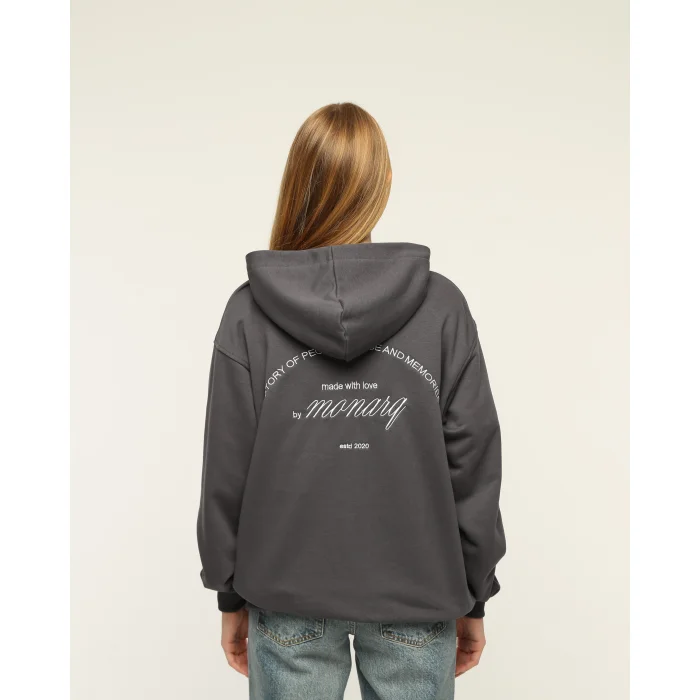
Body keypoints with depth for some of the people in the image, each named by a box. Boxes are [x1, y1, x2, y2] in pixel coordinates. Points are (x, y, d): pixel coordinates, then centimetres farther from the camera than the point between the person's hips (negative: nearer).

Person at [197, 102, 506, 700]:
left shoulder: (249, 312, -10)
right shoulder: (442, 307, -10)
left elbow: (227, 472, -5)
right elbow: (473, 464, -6)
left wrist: (231, 595, 8)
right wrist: (473, 598, 6)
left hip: (287, 594, 1)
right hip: (416, 601, 0)